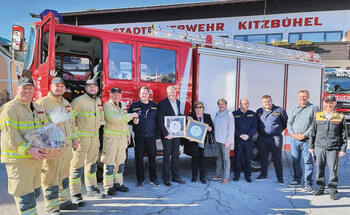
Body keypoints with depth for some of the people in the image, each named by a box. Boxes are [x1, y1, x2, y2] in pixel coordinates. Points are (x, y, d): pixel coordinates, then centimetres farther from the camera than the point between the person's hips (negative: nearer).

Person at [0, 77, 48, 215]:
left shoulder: (38, 109, 12)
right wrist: (29, 150, -27)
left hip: (36, 158, 8)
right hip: (18, 159, -7)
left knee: (34, 192, 19)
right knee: (25, 195, -2)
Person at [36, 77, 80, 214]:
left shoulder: (66, 103, 16)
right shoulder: (42, 103, -8)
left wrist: (74, 139, 21)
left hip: (67, 146, 8)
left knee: (64, 175, 18)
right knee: (51, 177, 1)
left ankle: (64, 201, 31)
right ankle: (52, 208, 14)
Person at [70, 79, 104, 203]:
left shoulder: (98, 101, 13)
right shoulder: (78, 101, -10)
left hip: (94, 137, 7)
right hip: (81, 138, -7)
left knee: (91, 164, 17)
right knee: (77, 166, -2)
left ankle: (91, 189, 30)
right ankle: (75, 194, 8)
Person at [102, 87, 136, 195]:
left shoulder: (121, 106, 19)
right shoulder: (107, 105, -6)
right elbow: (114, 119, -20)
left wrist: (128, 135, 19)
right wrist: (130, 116, -16)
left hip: (122, 138, 7)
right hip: (111, 138, -7)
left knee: (120, 162, 10)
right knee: (109, 163, -2)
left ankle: (118, 183, 21)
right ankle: (108, 186, 6)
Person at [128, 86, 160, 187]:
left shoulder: (155, 106, 9)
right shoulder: (134, 106, 4)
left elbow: (158, 122, 9)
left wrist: (158, 136, 5)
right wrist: (133, 121, -18)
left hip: (151, 136, 1)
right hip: (139, 137, -1)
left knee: (152, 157, 5)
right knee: (139, 158, 5)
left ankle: (153, 178, 18)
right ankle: (140, 179, 17)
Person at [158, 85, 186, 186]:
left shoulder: (178, 102, 10)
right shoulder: (163, 103, -11)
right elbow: (160, 120, -15)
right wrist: (166, 133, -18)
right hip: (167, 134, -6)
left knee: (175, 156, 14)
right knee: (167, 156, 3)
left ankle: (176, 176, 26)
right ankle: (166, 179, 15)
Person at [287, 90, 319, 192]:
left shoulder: (314, 108, 3)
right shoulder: (295, 109, 17)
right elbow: (289, 123, 14)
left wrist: (305, 135, -12)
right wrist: (293, 134, -3)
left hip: (307, 139, -4)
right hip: (294, 139, 4)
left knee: (308, 161, -3)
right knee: (295, 160, 10)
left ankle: (308, 183, 5)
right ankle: (297, 180, 23)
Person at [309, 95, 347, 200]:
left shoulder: (340, 117, 5)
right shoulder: (317, 116, 7)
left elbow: (344, 135, 6)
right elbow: (313, 132, 10)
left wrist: (343, 149, 1)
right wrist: (311, 146, 8)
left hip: (333, 149, -1)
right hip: (319, 147, 2)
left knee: (333, 169, -1)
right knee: (319, 169, 7)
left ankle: (332, 191, 12)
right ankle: (320, 188, 20)